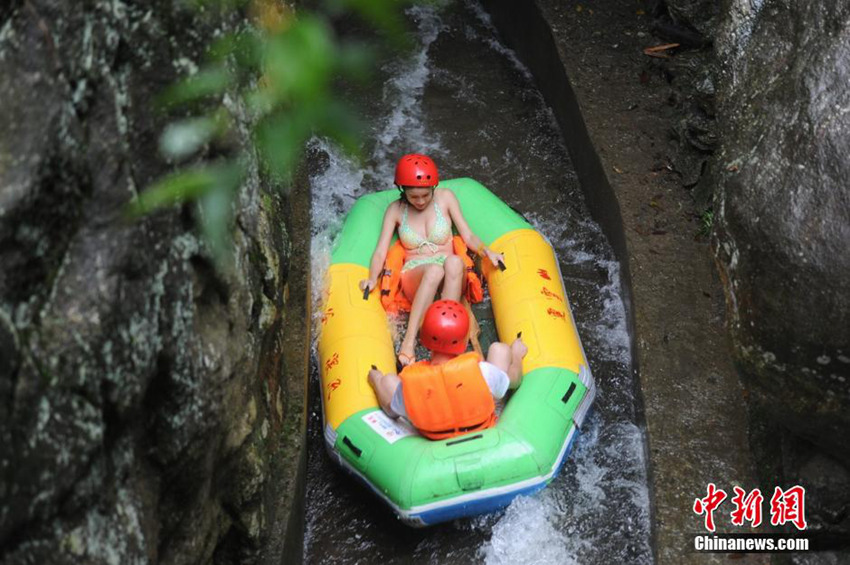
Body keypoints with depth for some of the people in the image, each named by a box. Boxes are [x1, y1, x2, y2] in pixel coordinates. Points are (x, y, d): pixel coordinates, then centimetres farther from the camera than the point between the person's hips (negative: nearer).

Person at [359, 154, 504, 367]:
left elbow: (467, 236, 7)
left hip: (449, 278, 1)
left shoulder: (445, 198, 7)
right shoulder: (395, 210, 6)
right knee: (434, 270, -39)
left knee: (454, 262, -37)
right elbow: (381, 251, 1)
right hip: (415, 278, -1)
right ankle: (409, 343, -46)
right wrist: (372, 279, -18)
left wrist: (486, 251, -13)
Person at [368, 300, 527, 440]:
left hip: (432, 440, 1)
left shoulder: (409, 381, -32)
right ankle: (515, 354, 45)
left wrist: (375, 380, 12)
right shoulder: (481, 370, -34)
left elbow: (392, 407, -9)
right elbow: (513, 380, -10)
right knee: (499, 348, 8)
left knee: (388, 380, 12)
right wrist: (517, 356, 14)